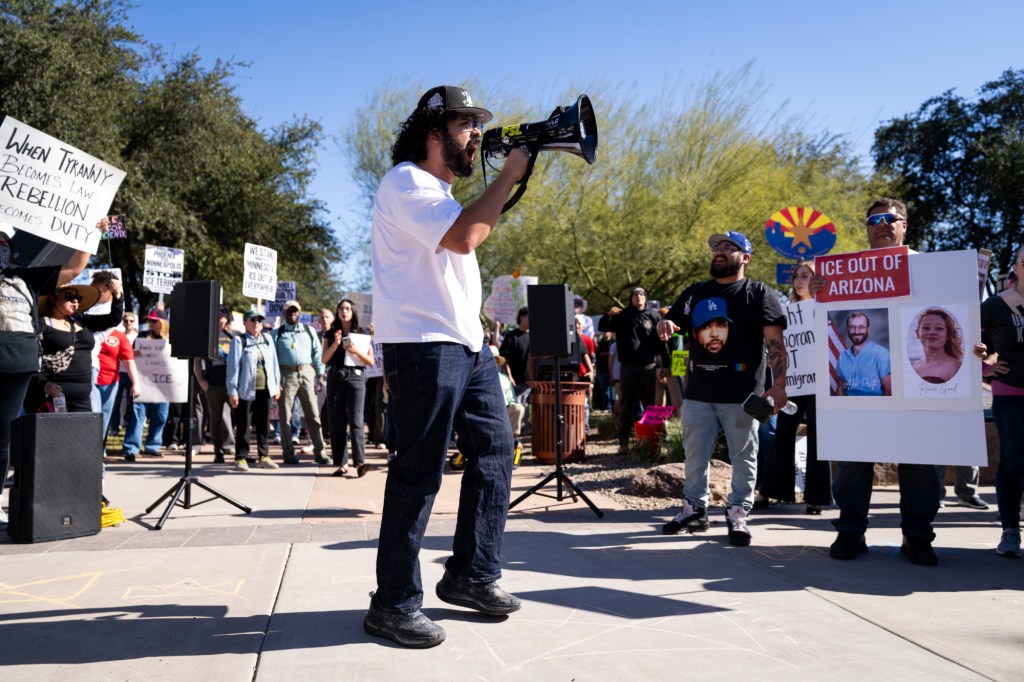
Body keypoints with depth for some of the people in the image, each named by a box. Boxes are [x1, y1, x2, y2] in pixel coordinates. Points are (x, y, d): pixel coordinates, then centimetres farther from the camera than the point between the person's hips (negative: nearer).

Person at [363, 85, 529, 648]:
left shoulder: (440, 189, 24)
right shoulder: (406, 181, -9)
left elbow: (475, 234, 31)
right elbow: (462, 237, -23)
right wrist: (508, 175, -13)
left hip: (467, 344, 10)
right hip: (423, 346, -10)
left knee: (494, 450, 11)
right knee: (419, 474, -7)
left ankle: (471, 575, 23)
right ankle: (393, 605, 6)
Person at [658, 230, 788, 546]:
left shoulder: (758, 293, 0)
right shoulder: (694, 293, 13)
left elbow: (775, 342, -6)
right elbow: (670, 325, 18)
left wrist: (778, 385, -17)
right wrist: (665, 324, -8)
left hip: (741, 393, -4)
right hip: (698, 392, 4)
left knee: (743, 457, 4)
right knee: (695, 455, 11)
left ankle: (738, 514, 16)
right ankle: (694, 509, 25)